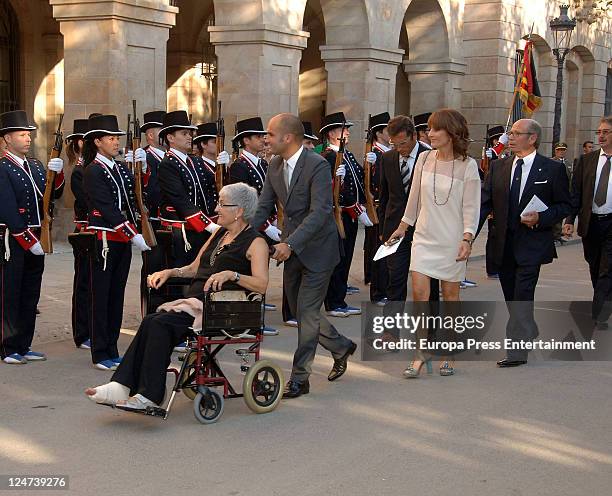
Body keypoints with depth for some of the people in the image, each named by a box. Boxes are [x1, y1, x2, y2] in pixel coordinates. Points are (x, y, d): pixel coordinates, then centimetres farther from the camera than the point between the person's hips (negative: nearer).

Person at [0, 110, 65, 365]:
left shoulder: (35, 165, 14)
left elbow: (54, 193, 12)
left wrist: (56, 173, -7)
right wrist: (29, 241, -18)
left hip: (35, 239, 8)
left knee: (30, 295, 12)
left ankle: (23, 346, 20)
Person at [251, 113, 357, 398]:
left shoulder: (318, 166, -20)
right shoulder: (275, 166, 3)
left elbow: (320, 211, -27)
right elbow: (263, 207, 6)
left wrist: (290, 243, -35)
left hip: (317, 249, -8)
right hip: (292, 249, 8)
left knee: (306, 313, -5)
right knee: (299, 310, 15)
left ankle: (299, 378, 4)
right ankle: (341, 347, 37)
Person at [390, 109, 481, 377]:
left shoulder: (468, 166, -8)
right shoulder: (424, 158, 2)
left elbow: (471, 207, -8)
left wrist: (467, 239, -18)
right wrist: (403, 225, 19)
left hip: (452, 240, -3)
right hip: (424, 236, 3)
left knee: (450, 295, 6)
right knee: (419, 292, -6)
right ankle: (421, 353, 4)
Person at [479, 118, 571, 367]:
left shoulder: (552, 169, -3)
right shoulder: (498, 167, 7)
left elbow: (564, 205, 1)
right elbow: (484, 203, 3)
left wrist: (540, 218, -17)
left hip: (532, 242, -5)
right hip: (503, 243, 5)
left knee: (522, 296, -10)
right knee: (511, 297, 14)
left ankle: (517, 350, -6)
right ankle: (530, 333, 34)